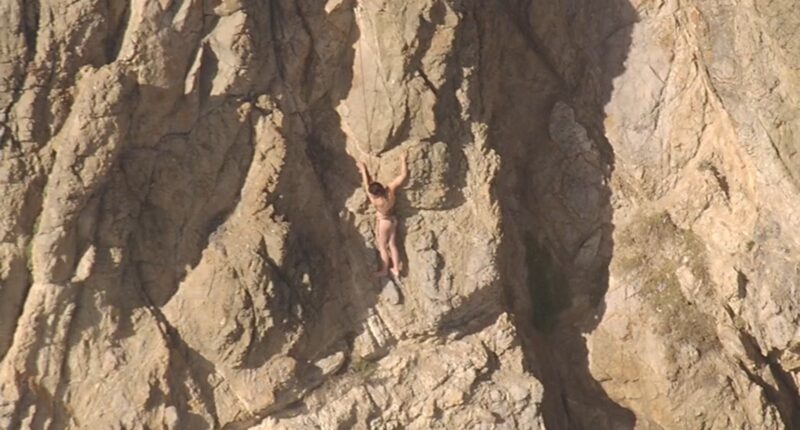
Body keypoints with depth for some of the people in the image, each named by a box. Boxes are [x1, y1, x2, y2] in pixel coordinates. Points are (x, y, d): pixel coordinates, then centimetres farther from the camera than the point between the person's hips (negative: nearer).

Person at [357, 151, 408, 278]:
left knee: (382, 247, 15)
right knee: (392, 245, 19)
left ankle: (384, 270, 30)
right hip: (392, 219, 6)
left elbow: (366, 184, -27)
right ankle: (396, 269, 29)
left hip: (383, 222, -6)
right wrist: (403, 159, -10)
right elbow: (403, 174, -19)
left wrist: (363, 169, -18)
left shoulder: (376, 201, -35)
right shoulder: (391, 189, -26)